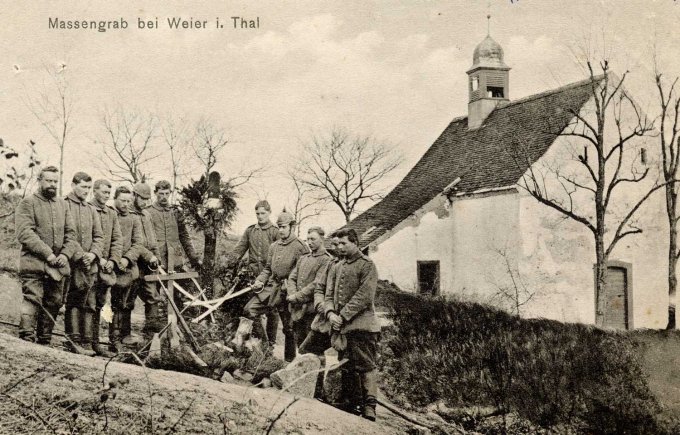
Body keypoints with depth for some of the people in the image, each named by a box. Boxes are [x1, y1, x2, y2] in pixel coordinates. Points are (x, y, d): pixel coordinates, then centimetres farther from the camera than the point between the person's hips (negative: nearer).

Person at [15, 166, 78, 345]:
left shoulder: (62, 205, 18)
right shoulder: (27, 203, 0)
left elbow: (71, 233, 14)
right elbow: (24, 233, -12)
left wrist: (65, 254, -4)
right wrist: (47, 254, -18)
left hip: (58, 265, 5)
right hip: (34, 264, -5)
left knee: (54, 303, 7)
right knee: (32, 300, -12)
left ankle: (44, 342, 16)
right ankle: (26, 340, -12)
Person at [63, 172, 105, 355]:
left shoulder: (91, 210, 19)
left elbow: (99, 236, 16)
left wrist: (93, 253, -3)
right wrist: (79, 255, -13)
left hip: (89, 264, 6)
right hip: (70, 263, -5)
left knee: (88, 305, 3)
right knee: (73, 303, -8)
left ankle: (86, 343, 6)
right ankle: (74, 341, -7)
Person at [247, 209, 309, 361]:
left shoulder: (300, 247, -8)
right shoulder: (274, 246, 11)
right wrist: (260, 281, 1)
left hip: (287, 291, -6)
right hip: (271, 287, 6)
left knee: (289, 328, 3)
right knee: (250, 309, -9)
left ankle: (289, 361, 18)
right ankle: (268, 343, 3)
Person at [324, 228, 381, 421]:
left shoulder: (367, 265, -5)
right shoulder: (339, 266, 18)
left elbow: (364, 297, -14)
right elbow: (330, 293, 17)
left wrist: (343, 316, -16)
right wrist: (330, 312, -4)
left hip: (361, 324, -7)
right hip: (341, 326, 7)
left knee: (366, 365, -7)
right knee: (346, 367, 10)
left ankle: (369, 405, -8)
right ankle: (350, 402, 18)